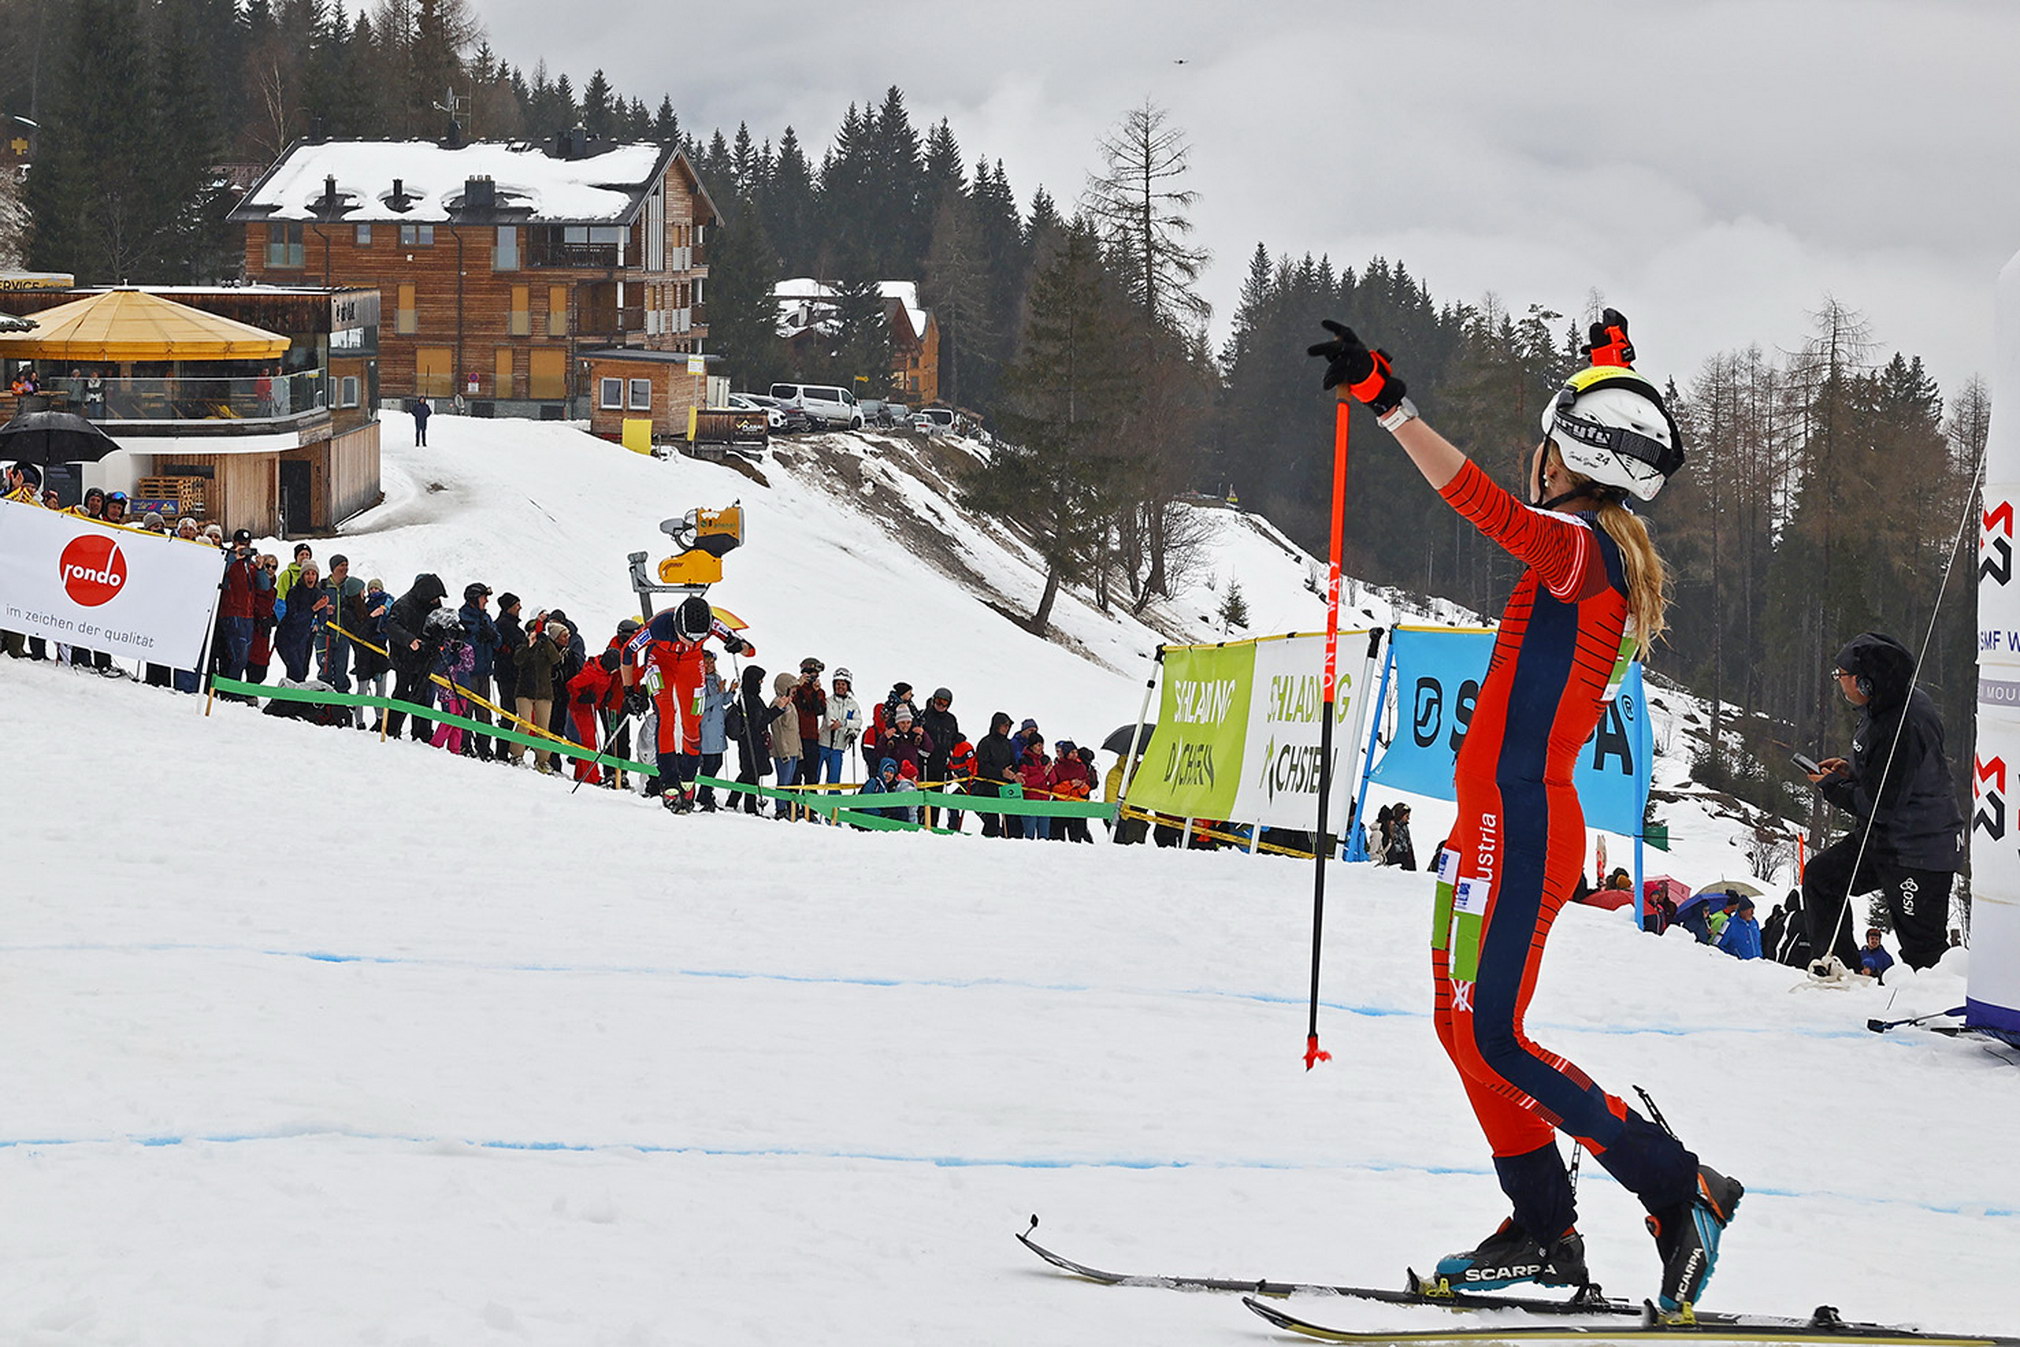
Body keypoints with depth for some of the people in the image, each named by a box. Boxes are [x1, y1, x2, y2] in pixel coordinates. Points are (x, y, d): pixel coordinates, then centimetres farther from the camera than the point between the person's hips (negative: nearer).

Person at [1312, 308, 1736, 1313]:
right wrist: (1613, 371, 45)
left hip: (1517, 824, -10)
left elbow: (1482, 501, -33)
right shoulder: (1603, 547, 10)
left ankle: (1683, 1191, -6)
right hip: (1505, 822, 10)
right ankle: (1544, 1234, 19)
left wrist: (1388, 403, -38)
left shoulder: (1577, 546, -16)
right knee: (1462, 1024, 14)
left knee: (1493, 1042, -9)